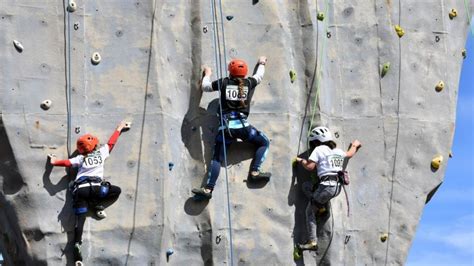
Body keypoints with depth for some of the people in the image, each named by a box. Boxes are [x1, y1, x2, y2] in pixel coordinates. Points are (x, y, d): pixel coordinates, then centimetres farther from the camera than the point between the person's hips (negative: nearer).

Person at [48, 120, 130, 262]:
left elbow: (67, 162, 7)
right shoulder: (101, 152, 13)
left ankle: (77, 245, -14)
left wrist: (55, 162, 26)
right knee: (116, 191, 15)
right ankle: (97, 205, 3)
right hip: (94, 187, -3)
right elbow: (111, 143, 26)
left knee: (80, 219, 1)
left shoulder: (81, 158, 15)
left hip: (80, 190, 3)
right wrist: (119, 129, 41)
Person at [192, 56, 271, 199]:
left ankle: (208, 189, -9)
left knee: (217, 157, 2)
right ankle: (254, 172, 3)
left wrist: (207, 74, 39)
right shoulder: (249, 83, 7)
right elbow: (259, 76, 29)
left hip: (225, 126, 1)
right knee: (264, 142, 18)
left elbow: (205, 86, 19)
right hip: (242, 125, -1)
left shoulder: (224, 83, 6)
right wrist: (261, 63, 49)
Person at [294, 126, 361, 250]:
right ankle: (322, 206, 22)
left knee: (309, 210, 5)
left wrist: (300, 160, 9)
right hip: (338, 186, 8)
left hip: (327, 186, -8)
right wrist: (354, 145, 58)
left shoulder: (319, 149, -2)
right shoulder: (338, 151, 18)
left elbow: (310, 166, -10)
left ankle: (312, 241, -5)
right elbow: (350, 154, 38)